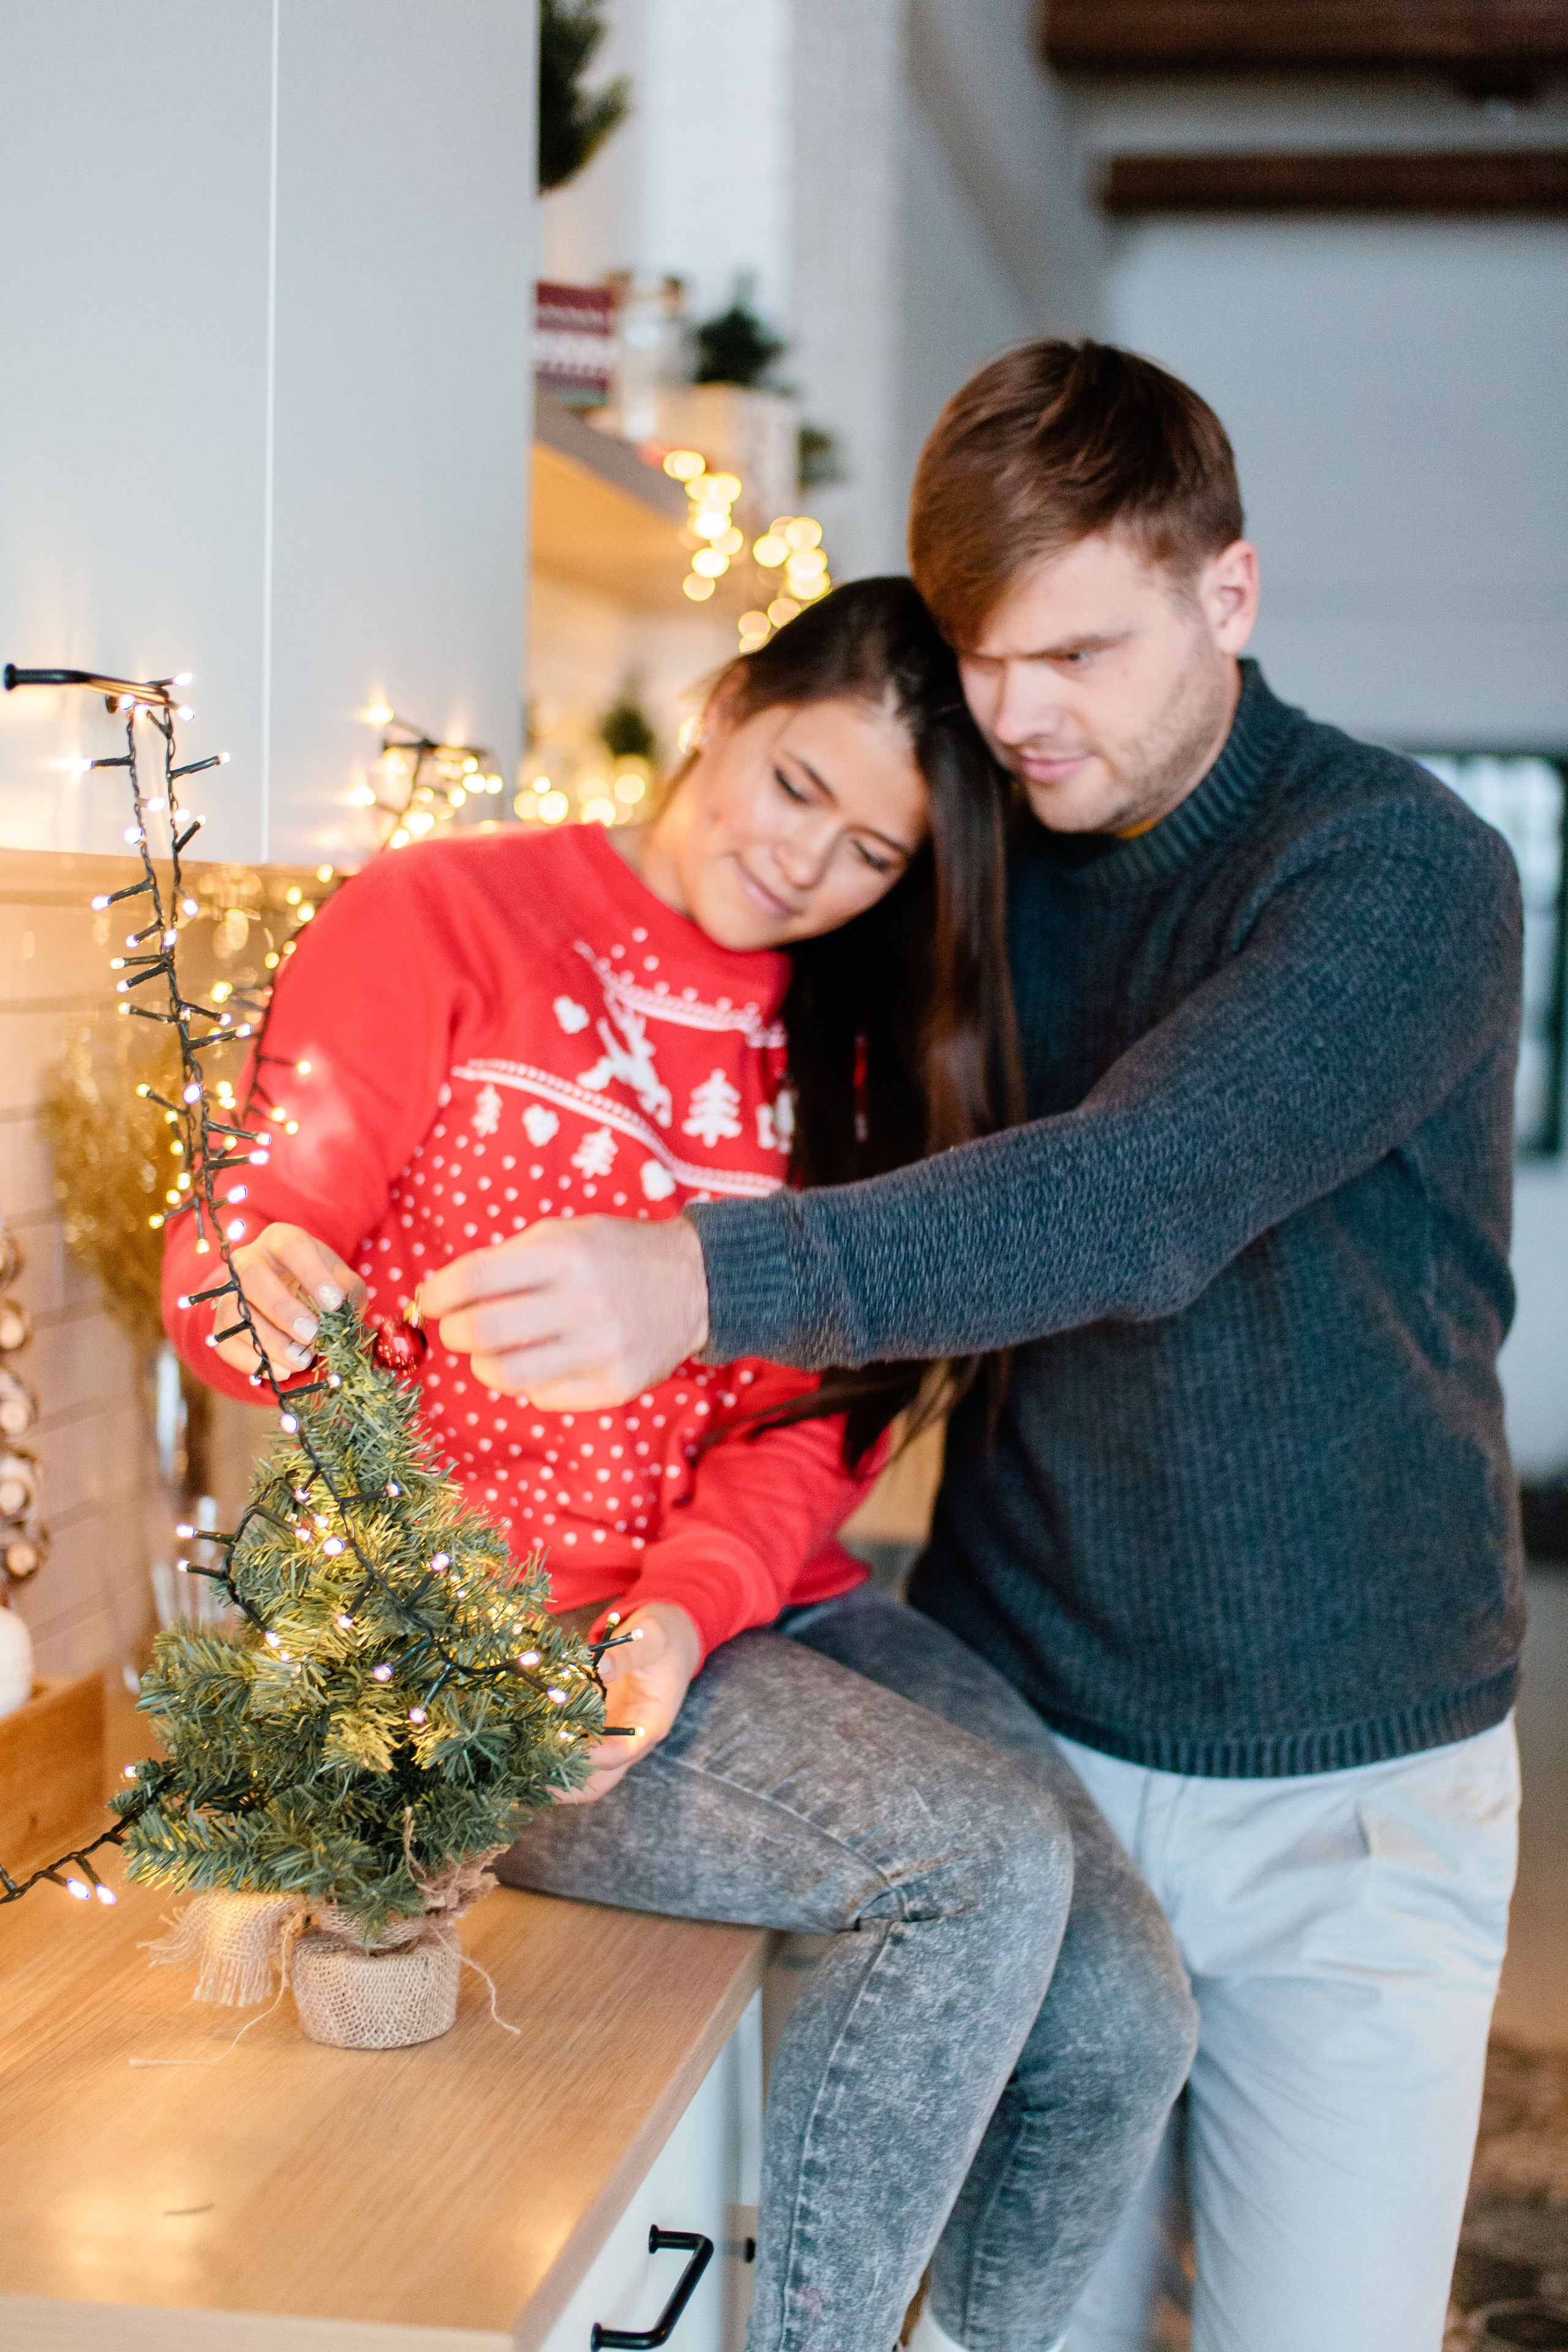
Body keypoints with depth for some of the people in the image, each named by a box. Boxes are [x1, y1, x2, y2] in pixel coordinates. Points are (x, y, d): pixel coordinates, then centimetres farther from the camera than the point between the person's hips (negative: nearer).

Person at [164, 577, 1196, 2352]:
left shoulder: (847, 1047, 14)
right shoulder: (441, 923, 0)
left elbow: (810, 1414, 5)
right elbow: (230, 1254, -3)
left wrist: (690, 1608, -15)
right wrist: (254, 1297, -29)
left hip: (763, 1611, 6)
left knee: (1125, 2018, -13)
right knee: (985, 1860, -27)